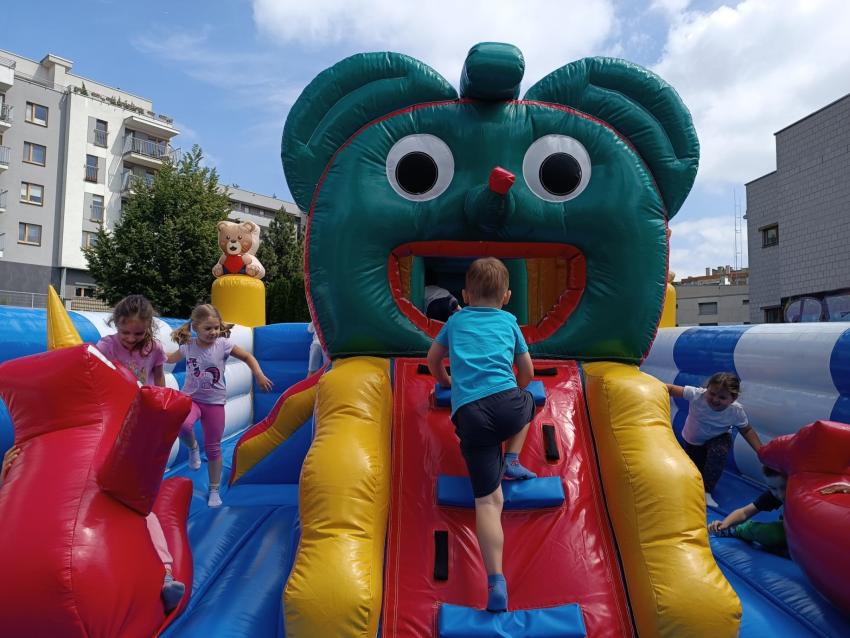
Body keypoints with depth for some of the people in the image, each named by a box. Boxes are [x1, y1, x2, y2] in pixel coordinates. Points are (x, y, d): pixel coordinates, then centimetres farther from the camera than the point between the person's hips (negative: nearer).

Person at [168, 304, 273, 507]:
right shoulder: (188, 346, -4)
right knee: (183, 425, -33)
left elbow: (248, 357, -1)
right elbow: (171, 358, 18)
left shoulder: (223, 344, -10)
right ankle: (193, 447, 3)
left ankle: (214, 490, 23)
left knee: (213, 448, 7)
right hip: (191, 398, 1)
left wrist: (259, 375, -11)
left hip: (215, 402, -1)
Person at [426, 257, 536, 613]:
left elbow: (433, 360, 36)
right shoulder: (509, 321, 22)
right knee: (528, 403, 37)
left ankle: (496, 581, -10)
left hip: (469, 415, 0)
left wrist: (446, 381, 56)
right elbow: (527, 374, 27)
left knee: (488, 499, 1)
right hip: (507, 403, 0)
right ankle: (511, 461, 23)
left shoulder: (456, 321, 25)